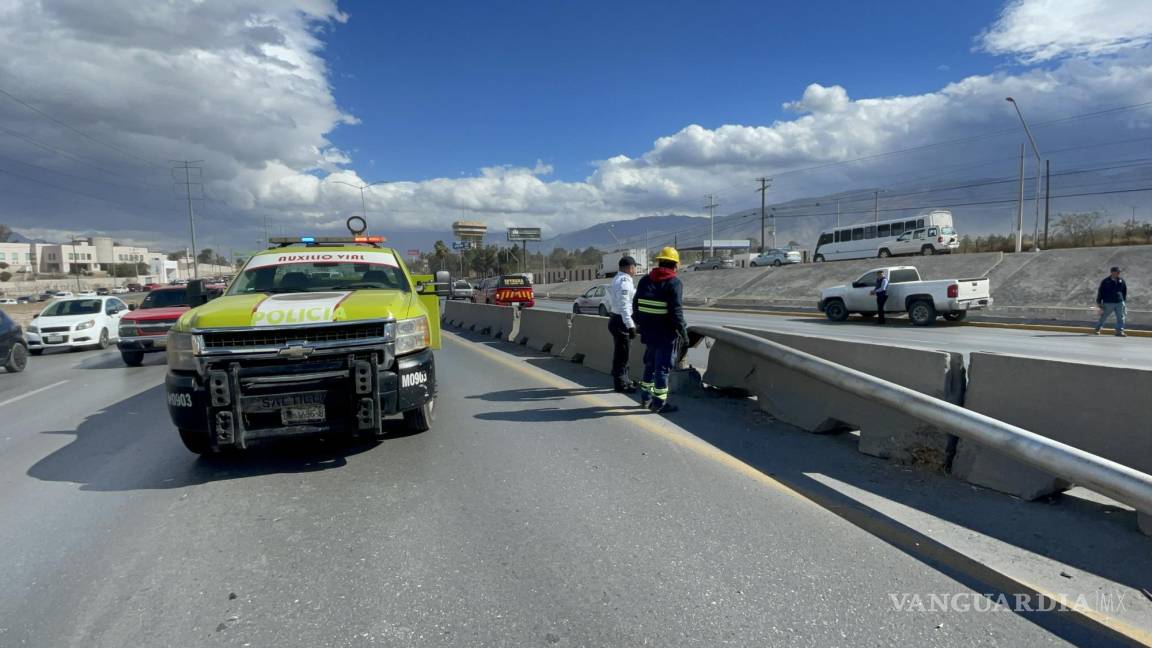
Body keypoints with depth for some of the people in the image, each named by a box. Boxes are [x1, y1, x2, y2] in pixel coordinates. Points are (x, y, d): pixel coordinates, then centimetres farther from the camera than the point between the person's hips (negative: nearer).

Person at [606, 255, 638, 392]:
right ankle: (621, 384, 5)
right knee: (622, 354, -3)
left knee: (621, 353, 20)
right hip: (622, 322, -11)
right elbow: (624, 306, -24)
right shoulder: (624, 282, -18)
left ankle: (623, 380, 32)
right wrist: (630, 326, -25)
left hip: (615, 319, 11)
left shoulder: (616, 279, 14)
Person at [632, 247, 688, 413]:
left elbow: (635, 304, 13)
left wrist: (640, 323, 24)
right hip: (666, 333, -7)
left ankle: (646, 397, 28)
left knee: (650, 364, 19)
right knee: (663, 367, 0)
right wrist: (683, 331, -10)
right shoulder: (674, 283, -11)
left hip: (649, 331, 7)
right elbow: (676, 311, -18)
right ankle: (659, 402, 4)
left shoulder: (645, 280, 9)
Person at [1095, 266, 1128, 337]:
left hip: (1119, 302, 4)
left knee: (1120, 317, -5)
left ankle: (1119, 331, -5)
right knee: (1103, 317, 6)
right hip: (1108, 303, -4)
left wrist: (1124, 300, 20)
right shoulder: (1105, 281, -3)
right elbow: (1100, 292, 0)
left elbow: (1125, 291, 21)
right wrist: (1099, 302, -2)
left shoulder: (1121, 281, 8)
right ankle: (1097, 328, 23)